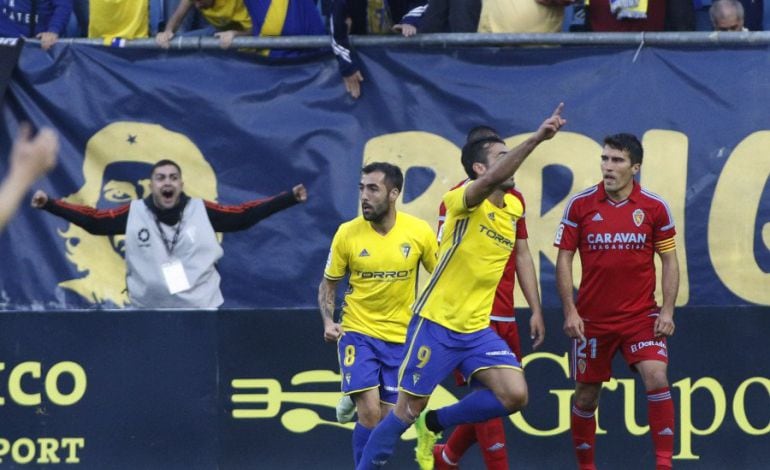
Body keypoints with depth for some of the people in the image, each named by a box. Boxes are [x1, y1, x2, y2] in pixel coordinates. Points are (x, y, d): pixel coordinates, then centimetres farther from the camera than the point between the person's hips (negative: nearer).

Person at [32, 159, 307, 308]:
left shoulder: (201, 211, -2)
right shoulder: (134, 213, -2)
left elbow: (244, 216, 1)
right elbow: (92, 220, 2)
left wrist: (290, 198, -3)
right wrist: (49, 204, -2)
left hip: (200, 313, 0)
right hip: (149, 315, 0)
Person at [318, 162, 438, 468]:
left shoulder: (419, 232, -8)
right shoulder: (347, 234, -8)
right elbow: (328, 284, 4)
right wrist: (328, 321, -12)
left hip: (400, 336, 2)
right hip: (358, 332, -2)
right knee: (370, 413, -15)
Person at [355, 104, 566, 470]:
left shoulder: (514, 209, 7)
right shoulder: (463, 200, -15)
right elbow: (491, 181, -37)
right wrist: (535, 139, -44)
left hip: (477, 329, 6)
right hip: (436, 323, -6)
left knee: (514, 395, -11)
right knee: (408, 410, -1)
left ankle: (434, 424, 10)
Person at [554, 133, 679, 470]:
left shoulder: (654, 207, -2)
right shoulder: (580, 205, -2)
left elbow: (669, 259, 5)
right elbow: (564, 258, 1)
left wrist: (668, 310, -5)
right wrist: (570, 311, -7)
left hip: (641, 316, -1)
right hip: (592, 318, 1)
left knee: (656, 378, -19)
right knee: (587, 394, 6)